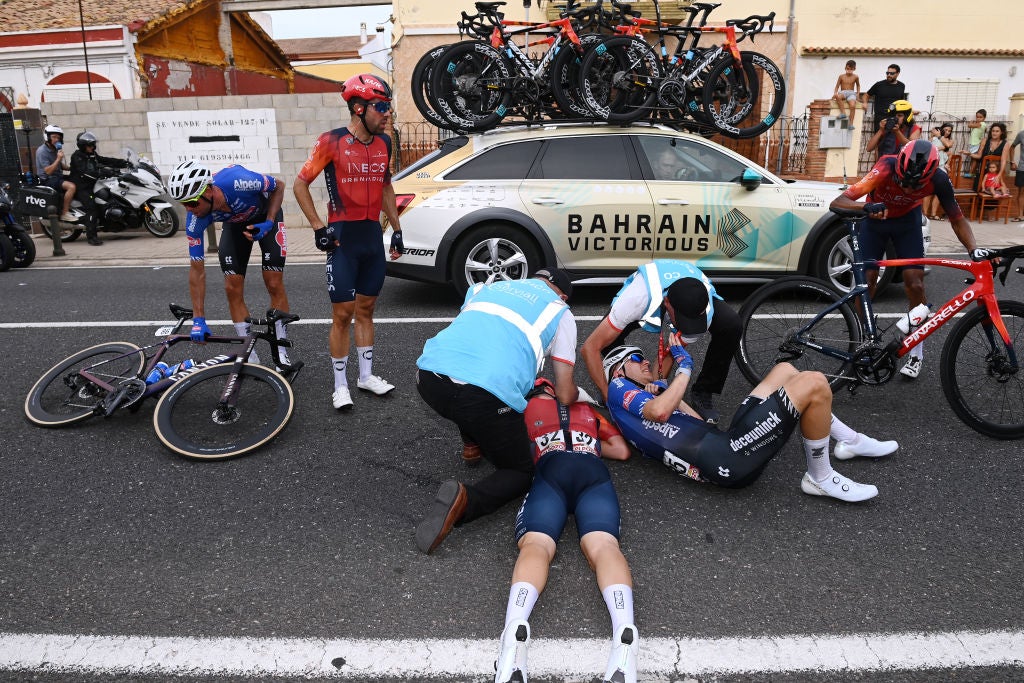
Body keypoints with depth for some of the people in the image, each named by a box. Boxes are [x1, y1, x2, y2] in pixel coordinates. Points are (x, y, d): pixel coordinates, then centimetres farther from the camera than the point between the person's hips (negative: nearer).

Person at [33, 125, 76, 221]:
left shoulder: (55, 149, 12)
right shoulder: (42, 151, -15)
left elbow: (60, 166, 23)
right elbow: (48, 171, -21)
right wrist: (58, 159, -25)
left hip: (58, 176, 9)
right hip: (48, 180, -9)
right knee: (71, 186, -31)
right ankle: (64, 214, -26)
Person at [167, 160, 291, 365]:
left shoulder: (239, 181, -41)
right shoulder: (194, 220, -29)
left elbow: (279, 186, -18)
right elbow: (197, 269, -22)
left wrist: (268, 223, -30)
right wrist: (198, 319, -25)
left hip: (265, 216, -3)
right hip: (234, 224, 3)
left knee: (274, 284, -10)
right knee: (233, 288, -8)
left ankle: (282, 354, 0)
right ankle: (250, 356, 2)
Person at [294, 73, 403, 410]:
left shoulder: (383, 143, 5)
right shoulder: (332, 141, -10)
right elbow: (301, 183, -5)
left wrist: (396, 229, 14)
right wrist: (319, 227, -11)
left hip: (373, 236, 5)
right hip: (343, 238, -5)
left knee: (366, 308, 13)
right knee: (343, 313, -1)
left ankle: (366, 376, 24)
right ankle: (341, 385, 11)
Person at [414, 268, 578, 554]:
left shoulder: (488, 287, 30)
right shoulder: (560, 312, 19)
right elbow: (565, 396, 16)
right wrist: (575, 392, 42)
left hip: (429, 376, 5)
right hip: (487, 395, -5)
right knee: (521, 472, 17)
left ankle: (473, 444, 43)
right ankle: (463, 501, -9)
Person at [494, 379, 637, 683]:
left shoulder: (523, 408, 33)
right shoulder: (588, 408, 39)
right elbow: (622, 450, 34)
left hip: (549, 472, -1)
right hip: (593, 472, 2)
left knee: (536, 544, -17)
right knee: (603, 545, -19)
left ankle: (515, 628, -48)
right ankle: (624, 633, -48)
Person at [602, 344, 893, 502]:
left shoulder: (643, 401, 27)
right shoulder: (618, 389, 1)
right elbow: (659, 411, -20)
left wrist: (664, 391, 12)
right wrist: (684, 368, -8)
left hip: (723, 443, 10)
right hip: (726, 460, -10)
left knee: (785, 370, 19)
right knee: (814, 383, -13)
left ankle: (851, 441, 25)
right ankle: (820, 478, 2)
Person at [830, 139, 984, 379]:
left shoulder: (938, 179, -30)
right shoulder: (885, 169, -37)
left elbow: (957, 218, -17)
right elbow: (837, 203, -43)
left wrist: (973, 249, -34)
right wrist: (867, 207, -62)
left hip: (907, 221, 1)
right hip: (875, 219, -1)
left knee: (915, 283, -8)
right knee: (867, 280, -8)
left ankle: (917, 352, 5)